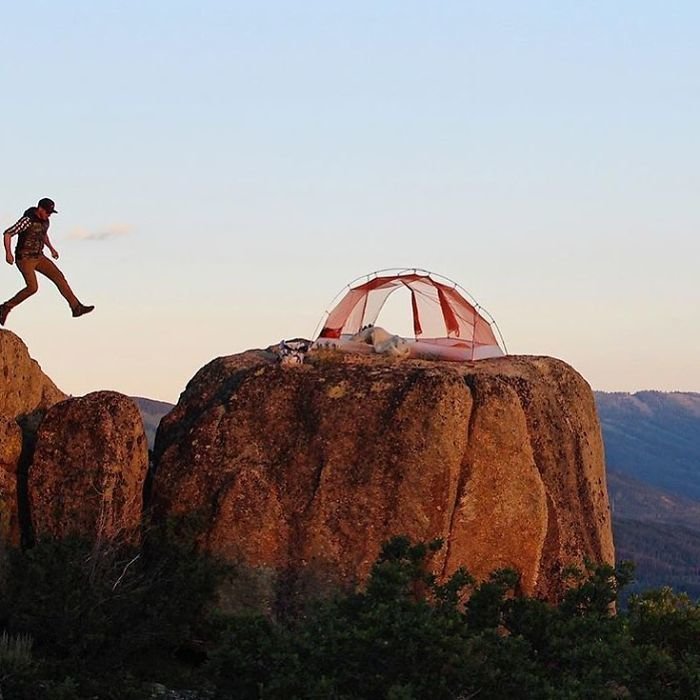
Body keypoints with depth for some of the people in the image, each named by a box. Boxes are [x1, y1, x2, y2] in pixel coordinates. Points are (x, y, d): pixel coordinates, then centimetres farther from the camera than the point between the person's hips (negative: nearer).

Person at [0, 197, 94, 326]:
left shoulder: (44, 220, 4)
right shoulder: (27, 220, -22)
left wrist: (51, 248, 20)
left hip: (38, 257, 8)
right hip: (24, 258, -8)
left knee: (58, 276, -4)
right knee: (32, 288, -20)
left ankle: (76, 307, -5)